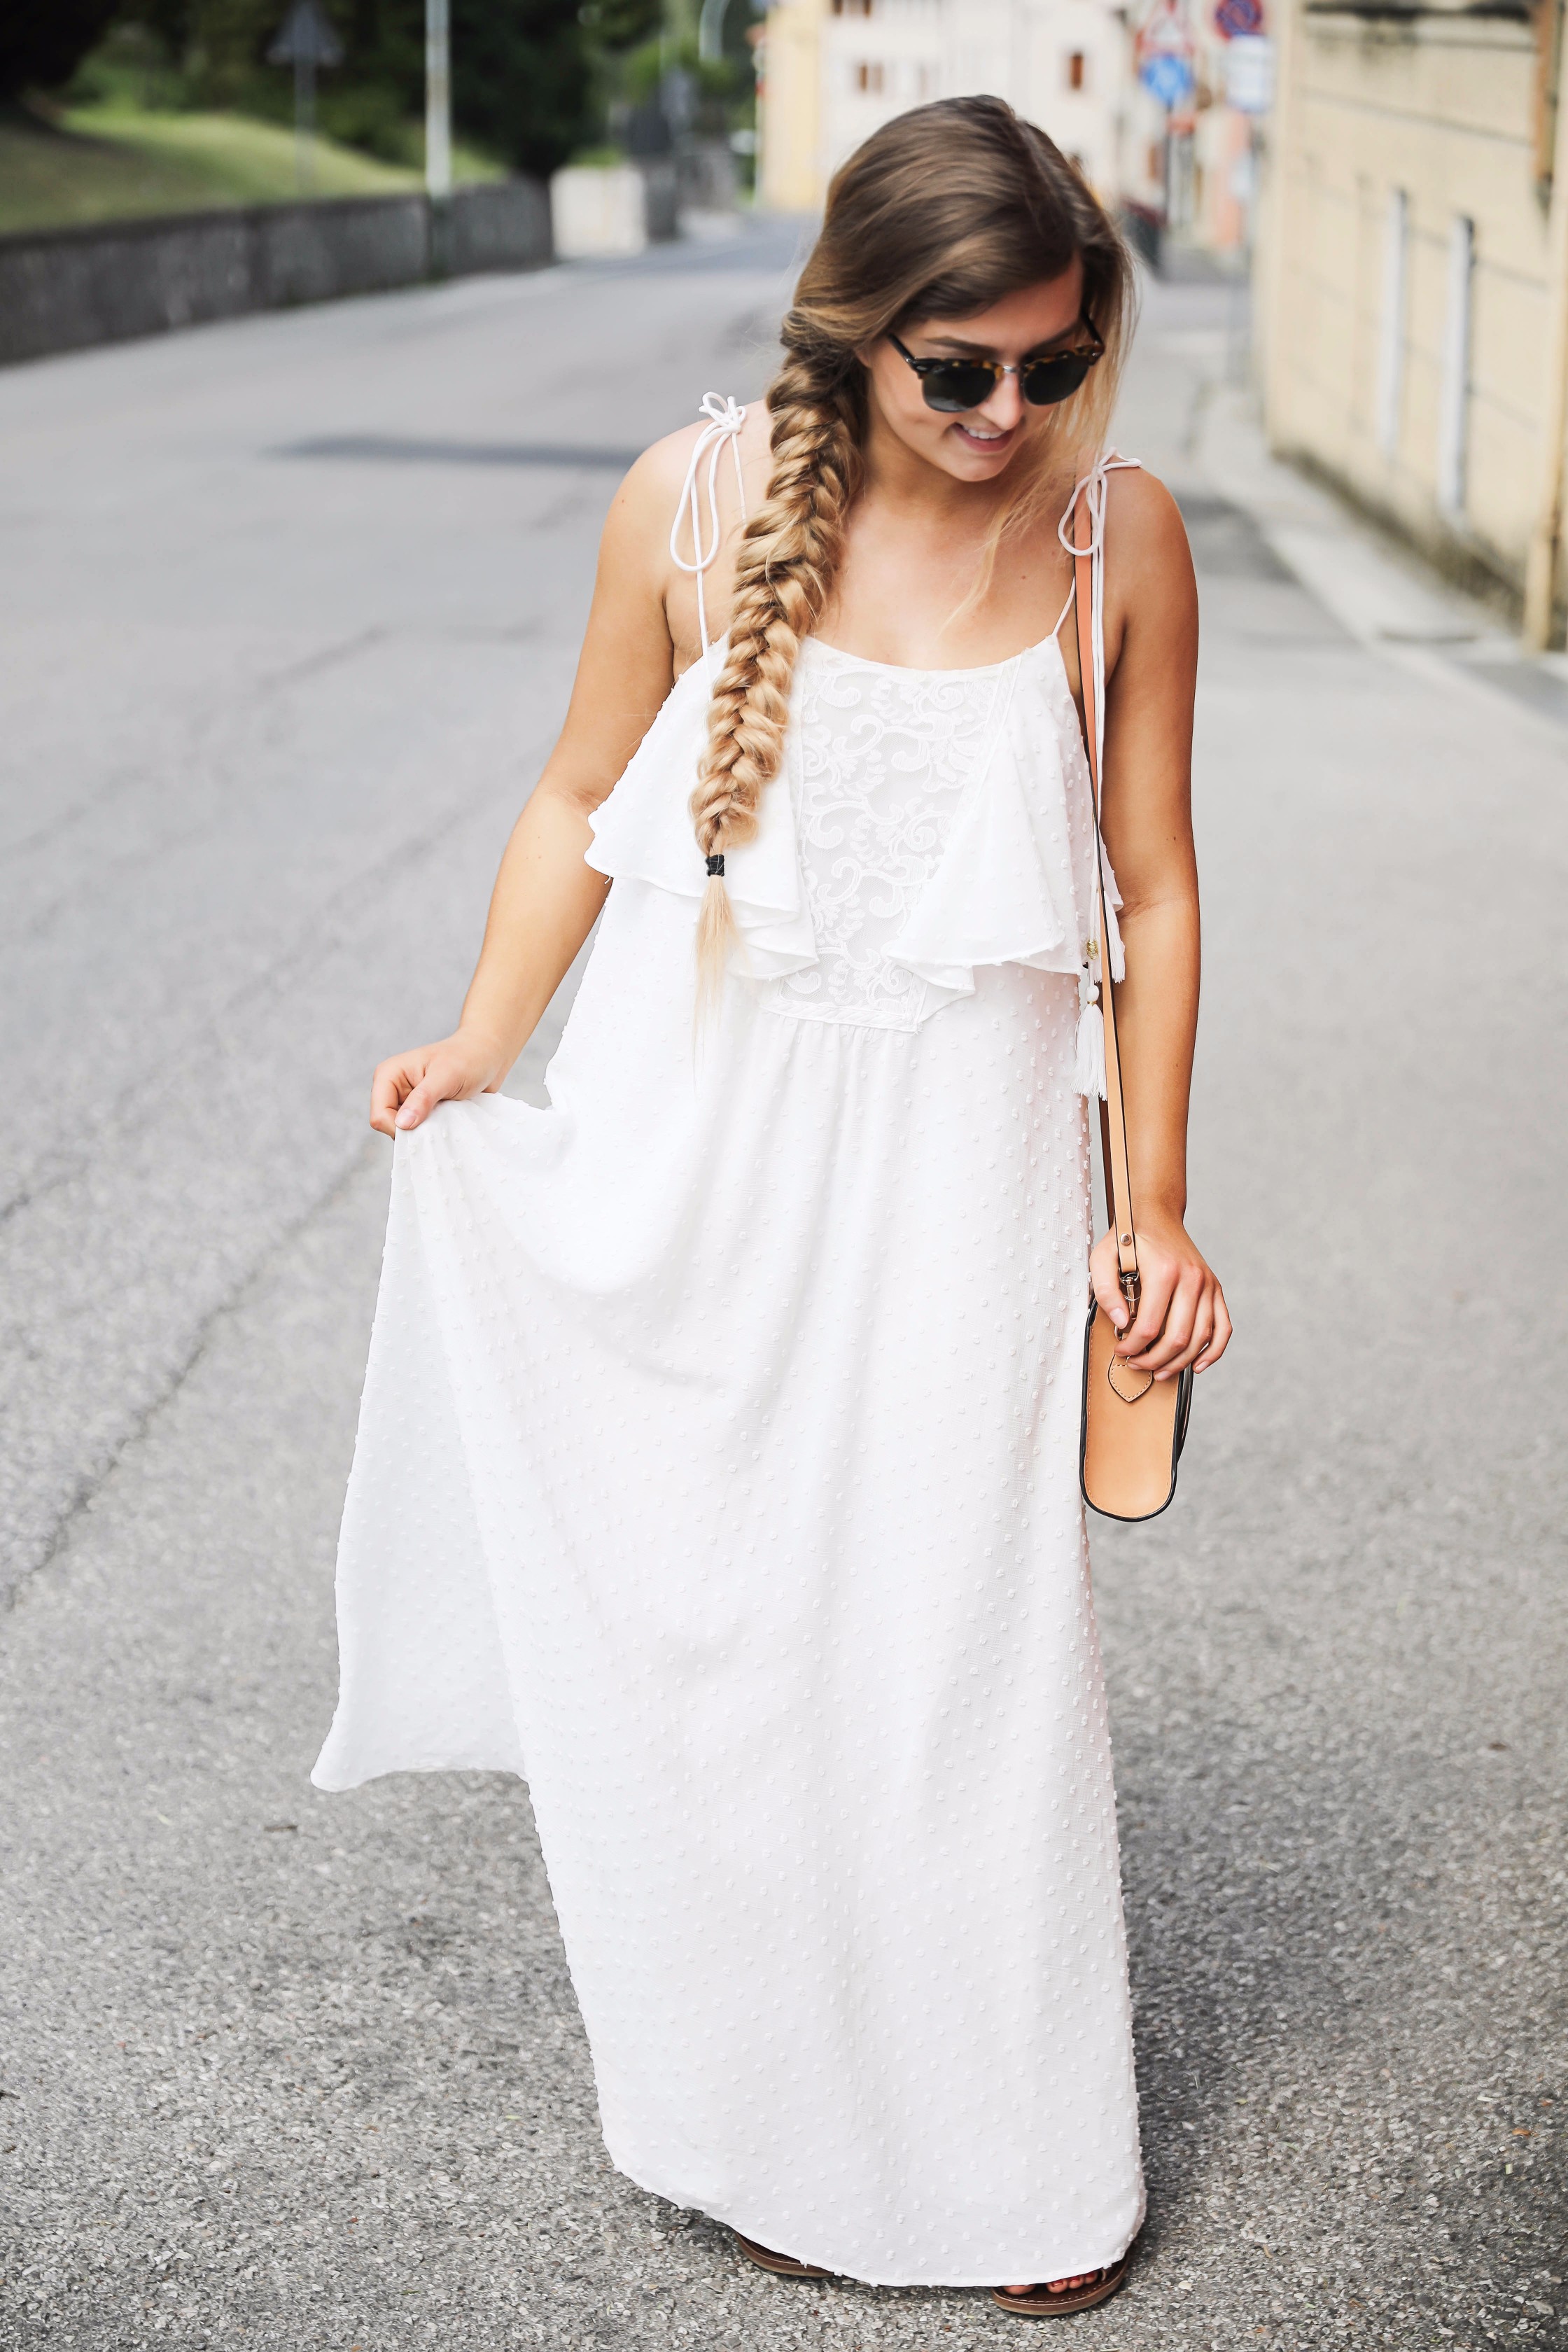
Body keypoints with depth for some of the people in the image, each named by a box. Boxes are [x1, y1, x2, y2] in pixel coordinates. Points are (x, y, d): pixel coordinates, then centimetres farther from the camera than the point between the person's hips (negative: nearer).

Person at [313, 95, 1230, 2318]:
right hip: (694, 1137, 1)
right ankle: (779, 2118, 28)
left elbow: (1153, 885, 2)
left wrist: (1157, 1209, 2)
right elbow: (585, 794, 8)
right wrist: (483, 1042, -2)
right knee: (705, 1620, 7)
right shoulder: (695, 505, -6)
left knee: (963, 1627, 1)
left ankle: (1028, 2148, 20)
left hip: (956, 1157, -1)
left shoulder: (1117, 535, -5)